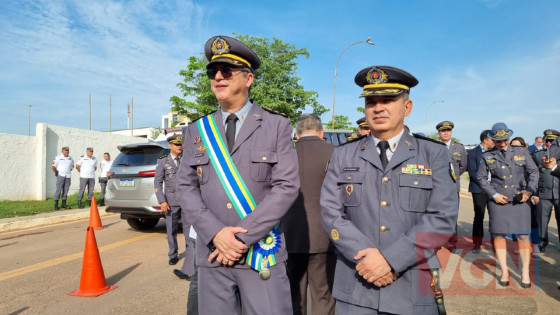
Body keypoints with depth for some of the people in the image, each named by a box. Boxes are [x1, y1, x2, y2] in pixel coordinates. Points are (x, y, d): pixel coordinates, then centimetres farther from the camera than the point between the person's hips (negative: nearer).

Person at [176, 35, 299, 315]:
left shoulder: (277, 126, -1)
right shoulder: (197, 131, 8)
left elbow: (287, 187, -9)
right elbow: (186, 187, 3)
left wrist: (243, 236, -14)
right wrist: (216, 233, -12)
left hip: (262, 254, -2)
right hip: (212, 254, 3)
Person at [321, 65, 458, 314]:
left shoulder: (435, 154, 0)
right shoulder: (343, 155, 3)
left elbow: (443, 218, -9)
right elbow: (332, 215, -3)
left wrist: (389, 258, -17)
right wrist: (367, 257, -15)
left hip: (413, 289, 0)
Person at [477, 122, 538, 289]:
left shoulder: (521, 152, 5)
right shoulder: (487, 156, 1)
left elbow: (534, 172, 9)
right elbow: (481, 178, 4)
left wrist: (529, 191, -4)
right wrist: (494, 195, -6)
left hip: (519, 199, 1)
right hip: (498, 200, 0)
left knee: (523, 235, 0)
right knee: (499, 234, 2)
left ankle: (525, 272, 12)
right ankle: (504, 272, 13)